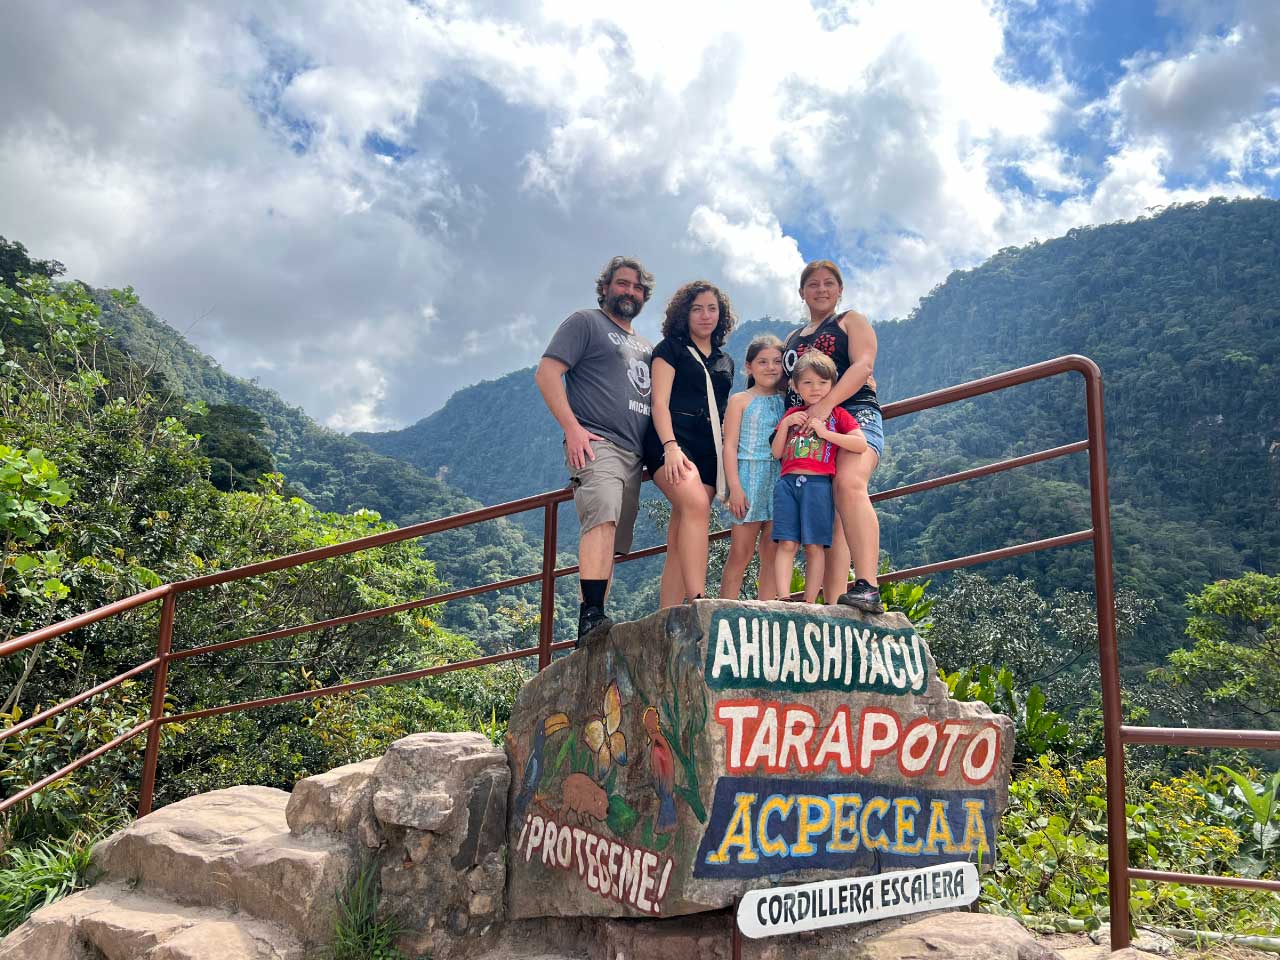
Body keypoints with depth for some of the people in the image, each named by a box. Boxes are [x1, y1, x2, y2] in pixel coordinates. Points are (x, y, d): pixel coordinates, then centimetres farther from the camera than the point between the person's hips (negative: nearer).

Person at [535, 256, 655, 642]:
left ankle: (593, 628, 3)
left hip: (634, 454, 7)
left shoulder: (646, 348, 29)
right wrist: (572, 428, -15)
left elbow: (653, 402, 35)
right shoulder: (586, 323, 7)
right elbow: (547, 373, -4)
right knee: (603, 517, -28)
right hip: (595, 444, -7)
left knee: (612, 543, 2)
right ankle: (591, 614, -36)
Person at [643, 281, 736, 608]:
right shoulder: (670, 348, 9)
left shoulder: (725, 361, 25)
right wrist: (671, 446, -19)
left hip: (709, 448, 5)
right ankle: (698, 602, -38)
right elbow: (660, 403, -3)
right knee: (696, 505, -31)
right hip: (671, 438, -5)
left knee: (679, 538, -4)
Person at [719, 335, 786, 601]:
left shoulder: (787, 402, 16)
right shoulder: (740, 400, 5)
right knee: (740, 553, -5)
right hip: (749, 476, -4)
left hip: (781, 480, 4)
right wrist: (735, 487, -12)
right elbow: (730, 446, -2)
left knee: (772, 555, 1)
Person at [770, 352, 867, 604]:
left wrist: (825, 432, -9)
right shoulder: (792, 414, 21)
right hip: (788, 481, 3)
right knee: (786, 543, -8)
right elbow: (777, 452, 17)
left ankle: (809, 602, -4)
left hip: (818, 483, -3)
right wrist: (785, 424, 4)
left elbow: (861, 444, -5)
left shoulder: (838, 414, 10)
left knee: (814, 546, -5)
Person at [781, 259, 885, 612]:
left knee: (849, 484, -32)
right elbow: (785, 385, 30)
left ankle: (867, 587, -42)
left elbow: (863, 365, -3)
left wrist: (825, 404, -17)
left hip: (855, 414, -5)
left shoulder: (851, 321, 15)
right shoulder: (792, 339, 29)